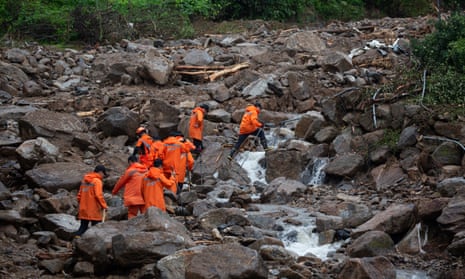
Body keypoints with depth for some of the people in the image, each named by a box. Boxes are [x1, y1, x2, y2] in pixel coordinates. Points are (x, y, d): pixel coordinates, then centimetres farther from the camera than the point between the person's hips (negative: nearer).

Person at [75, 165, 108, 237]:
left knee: (83, 226, 12)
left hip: (84, 210, 7)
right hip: (94, 211, -7)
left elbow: (79, 194, 15)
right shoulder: (97, 181, -12)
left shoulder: (84, 180, 11)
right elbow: (98, 195, -20)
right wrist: (104, 205, -12)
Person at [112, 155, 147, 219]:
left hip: (134, 199, -5)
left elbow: (120, 182, 6)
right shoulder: (145, 171, 8)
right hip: (144, 199, 5)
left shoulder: (130, 171, -6)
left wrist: (114, 191, 22)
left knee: (132, 216, -3)